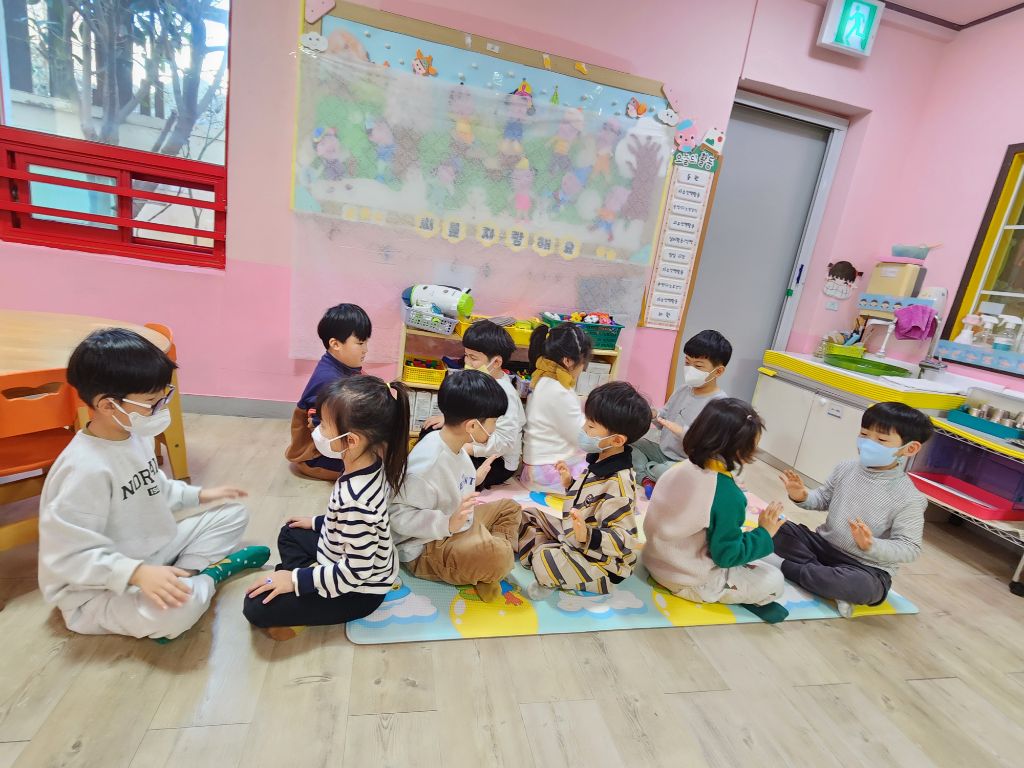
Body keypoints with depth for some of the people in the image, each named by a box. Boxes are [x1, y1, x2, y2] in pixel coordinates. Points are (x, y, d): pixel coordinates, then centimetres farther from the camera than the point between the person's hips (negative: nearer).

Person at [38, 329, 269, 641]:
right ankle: (208, 574, -3)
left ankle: (182, 575, -7)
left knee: (233, 514, 9)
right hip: (99, 590, -8)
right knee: (181, 604, -36)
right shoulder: (85, 469, -30)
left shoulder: (135, 435, -1)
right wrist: (137, 573, -37)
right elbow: (69, 556, -29)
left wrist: (198, 494, 11)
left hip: (152, 550, 9)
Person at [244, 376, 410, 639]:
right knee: (291, 534, 25)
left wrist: (296, 580, -20)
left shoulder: (355, 498, -38)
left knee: (257, 606, -11)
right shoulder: (371, 463, -12)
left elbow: (357, 570, -29)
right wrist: (318, 522, 15)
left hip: (359, 589, -8)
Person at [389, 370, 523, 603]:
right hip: (428, 546, -10)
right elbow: (398, 514, -28)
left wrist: (474, 479, 14)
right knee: (497, 556, -35)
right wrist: (447, 524, -35)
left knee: (509, 507, 18)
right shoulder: (427, 462, -30)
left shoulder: (453, 445, -2)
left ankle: (487, 570, -2)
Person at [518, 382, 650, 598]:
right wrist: (570, 483, 8)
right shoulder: (600, 461, 0)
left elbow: (623, 539, -30)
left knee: (547, 561, -34)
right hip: (573, 539, 10)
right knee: (526, 517, 11)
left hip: (600, 561, -10)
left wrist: (587, 536, -45)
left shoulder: (618, 483, -29)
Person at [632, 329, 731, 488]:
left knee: (668, 471, -38)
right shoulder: (684, 389, 4)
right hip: (662, 451, 8)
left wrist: (682, 431, -31)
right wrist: (654, 415, -9)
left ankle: (645, 469, -9)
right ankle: (644, 478, -17)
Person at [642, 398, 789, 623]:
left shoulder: (683, 467, -8)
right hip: (689, 582, -7)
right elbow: (727, 555, -18)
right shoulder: (728, 496, -28)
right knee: (774, 581, 6)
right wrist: (764, 532, -7)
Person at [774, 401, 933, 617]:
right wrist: (802, 497, -11)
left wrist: (871, 546, -34)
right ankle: (832, 583, -12)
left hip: (867, 567, -4)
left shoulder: (909, 499, -17)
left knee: (861, 586, -38)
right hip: (823, 544, 5)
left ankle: (790, 568, -17)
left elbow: (910, 549, -16)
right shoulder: (845, 469, -3)